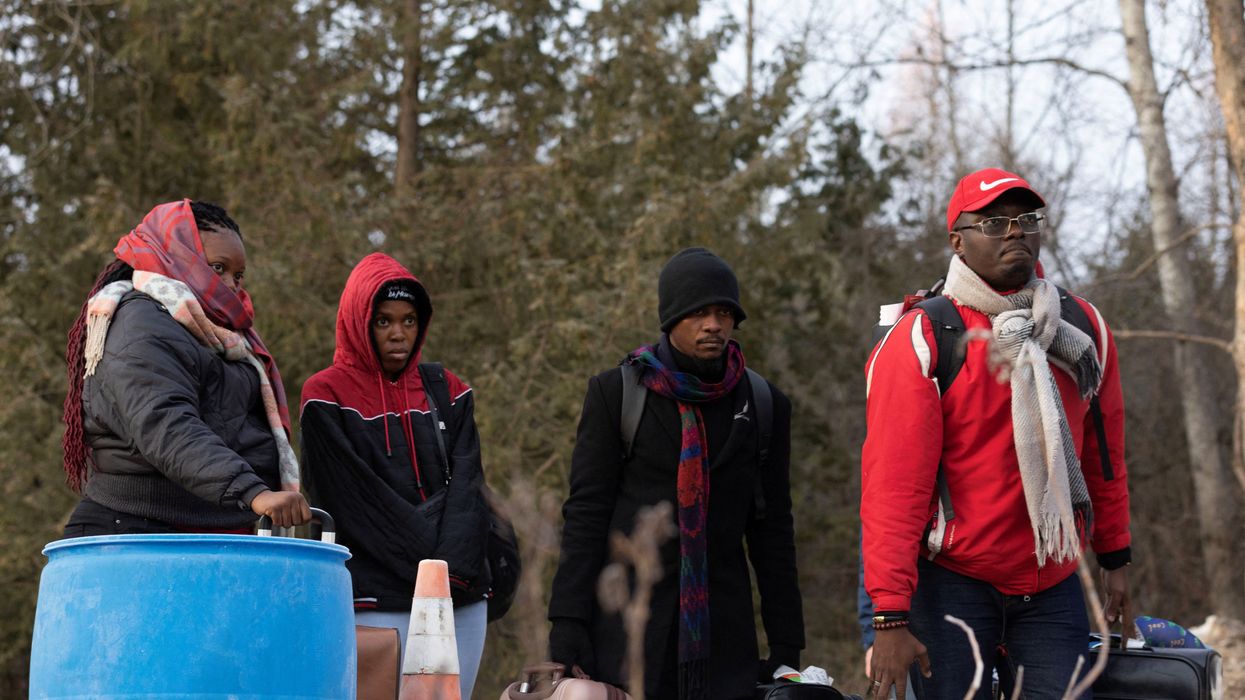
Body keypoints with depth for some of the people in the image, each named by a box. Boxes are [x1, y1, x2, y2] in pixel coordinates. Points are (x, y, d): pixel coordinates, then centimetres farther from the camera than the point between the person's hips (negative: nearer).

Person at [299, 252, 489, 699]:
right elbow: (358, 500, -6)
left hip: (460, 601, 4)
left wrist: (453, 567, -12)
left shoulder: (448, 393, 15)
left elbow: (466, 489, 4)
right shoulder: (326, 397, 2)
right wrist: (428, 569, -12)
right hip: (377, 602, -4)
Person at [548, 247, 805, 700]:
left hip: (723, 629, 2)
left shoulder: (764, 406, 9)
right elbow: (585, 513, 0)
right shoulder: (615, 394, 2)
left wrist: (786, 645, 8)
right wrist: (568, 621, -8)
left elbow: (772, 530, 11)